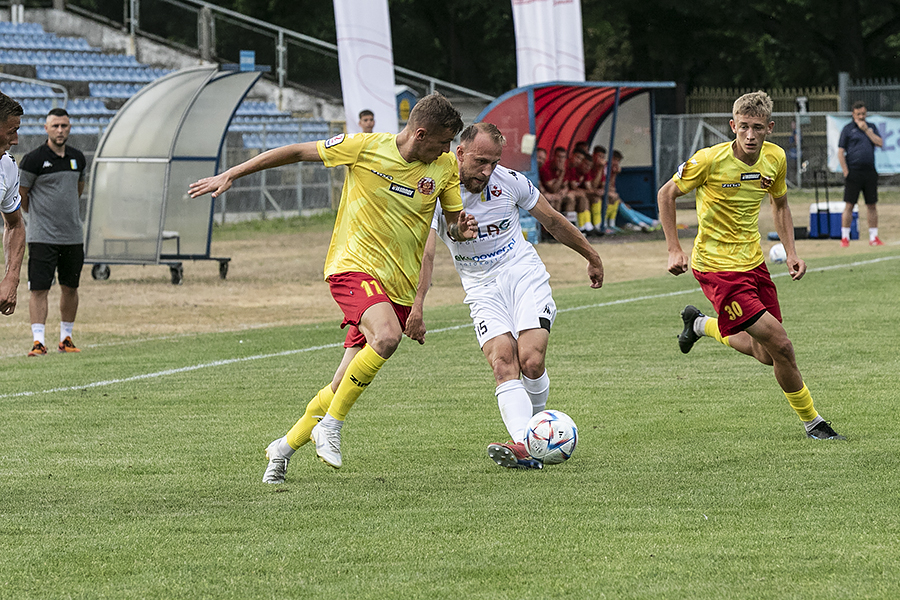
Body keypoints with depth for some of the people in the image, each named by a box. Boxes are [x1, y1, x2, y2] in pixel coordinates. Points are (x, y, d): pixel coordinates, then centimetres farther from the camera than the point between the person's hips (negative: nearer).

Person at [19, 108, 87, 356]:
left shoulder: (77, 158, 8)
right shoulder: (33, 159, -8)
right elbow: (20, 194, 2)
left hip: (73, 234, 5)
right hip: (42, 236, -5)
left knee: (70, 288, 9)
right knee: (39, 289, -9)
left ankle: (66, 338, 21)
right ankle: (38, 341, -10)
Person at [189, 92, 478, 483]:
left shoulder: (445, 167, 4)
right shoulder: (366, 147, -7)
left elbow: (454, 223, 14)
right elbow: (296, 153, 2)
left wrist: (463, 229, -12)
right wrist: (229, 176, 3)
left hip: (400, 286, 5)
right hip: (354, 265, -5)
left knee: (346, 384, 1)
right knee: (386, 337, -34)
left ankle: (285, 446, 23)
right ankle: (330, 425, -18)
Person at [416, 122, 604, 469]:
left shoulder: (509, 180, -6)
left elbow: (552, 220, 10)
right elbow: (424, 250, -23)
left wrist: (591, 256, 20)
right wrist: (417, 305, -37)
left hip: (524, 275, 1)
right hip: (482, 289, 0)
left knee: (531, 361, -18)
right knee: (503, 363, -21)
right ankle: (524, 448, -36)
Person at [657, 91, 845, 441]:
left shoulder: (775, 158, -3)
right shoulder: (710, 160, -20)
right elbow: (666, 195, -6)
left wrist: (791, 251, 5)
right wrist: (674, 250, -10)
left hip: (752, 260, 7)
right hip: (717, 265, -7)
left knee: (766, 354, 13)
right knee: (780, 345, -15)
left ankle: (702, 324, 37)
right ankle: (812, 422, 3)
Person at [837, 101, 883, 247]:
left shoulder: (871, 127, 15)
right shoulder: (848, 129, 2)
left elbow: (880, 143, 0)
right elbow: (840, 152, -2)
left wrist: (866, 130, -5)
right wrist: (846, 173, -10)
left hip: (870, 173, 4)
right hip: (853, 173, -4)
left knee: (872, 205, 6)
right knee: (849, 205, -5)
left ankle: (874, 237, 12)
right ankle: (845, 238, 0)